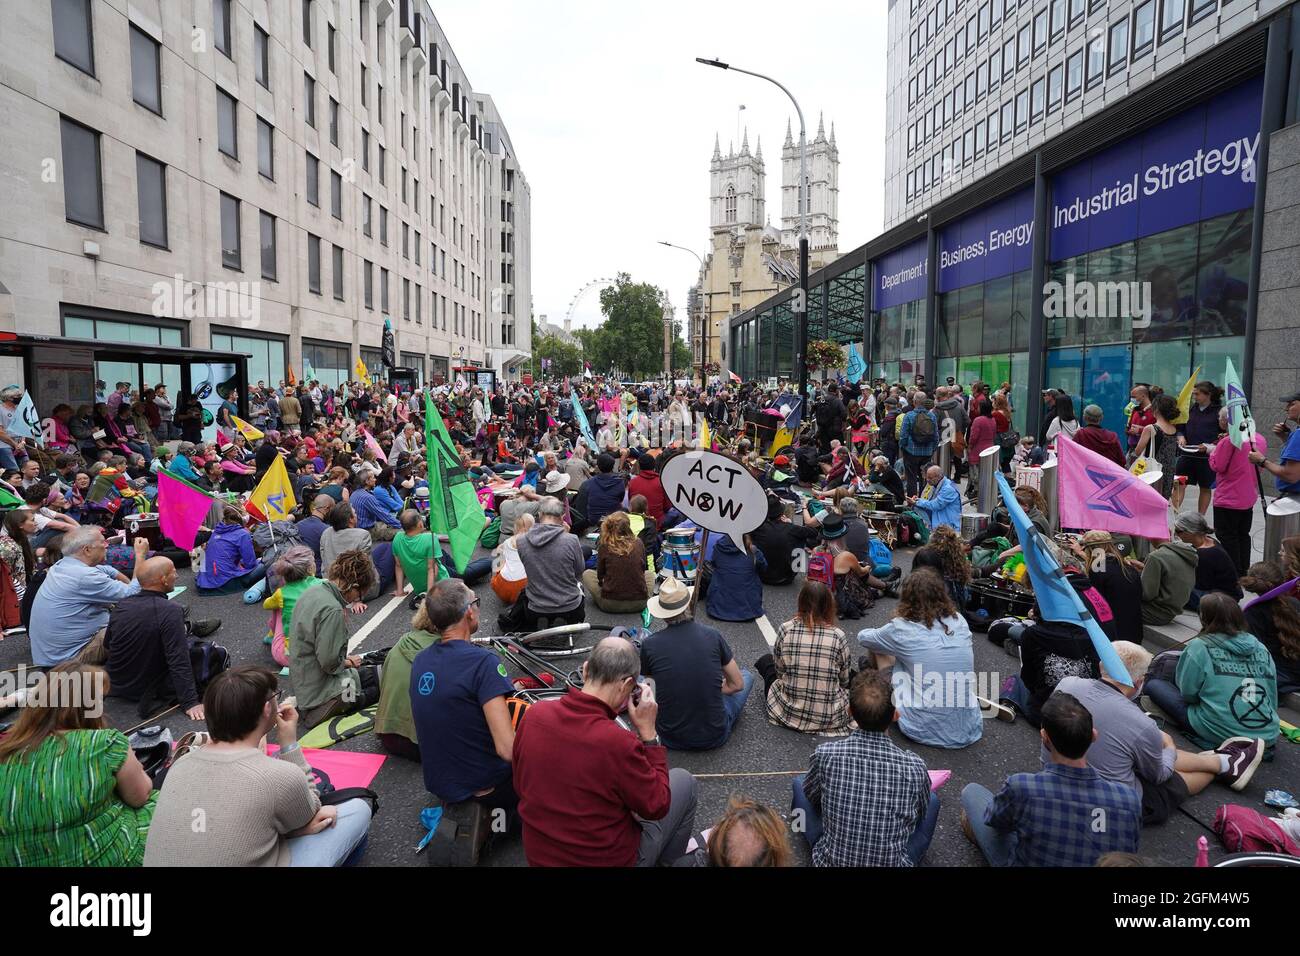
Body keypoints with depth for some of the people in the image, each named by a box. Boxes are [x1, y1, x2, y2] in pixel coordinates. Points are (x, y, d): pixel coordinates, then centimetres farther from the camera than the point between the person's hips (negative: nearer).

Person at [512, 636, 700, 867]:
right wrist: (648, 732, -15)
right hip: (607, 859, -5)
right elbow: (657, 807, -16)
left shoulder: (533, 716, -16)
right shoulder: (619, 744, -34)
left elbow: (520, 786, 2)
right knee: (684, 781, 14)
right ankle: (667, 860, 36)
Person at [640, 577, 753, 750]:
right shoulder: (712, 636, -10)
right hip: (714, 737, 0)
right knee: (746, 676, 22)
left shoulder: (649, 644, -11)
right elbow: (737, 684, 0)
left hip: (672, 739, 1)